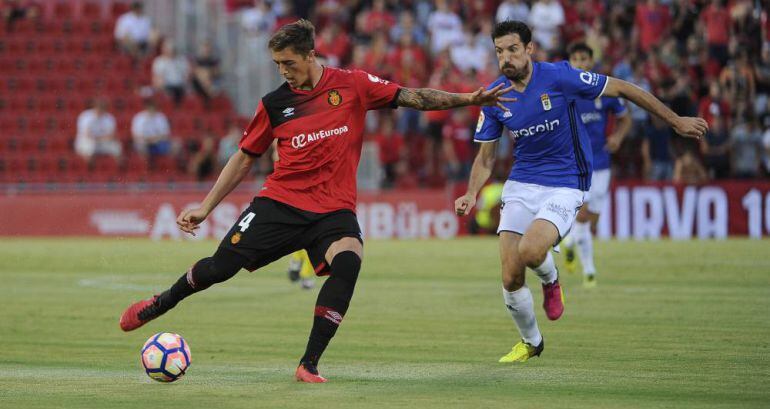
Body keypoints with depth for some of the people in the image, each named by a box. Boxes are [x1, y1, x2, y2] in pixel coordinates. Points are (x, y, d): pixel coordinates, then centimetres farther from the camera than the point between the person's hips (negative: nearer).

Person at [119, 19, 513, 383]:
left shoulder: (352, 85, -1)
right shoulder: (274, 104, 3)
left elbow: (411, 97, -1)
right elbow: (244, 158, 12)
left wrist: (468, 99, -12)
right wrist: (205, 207, 10)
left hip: (333, 209, -1)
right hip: (280, 201, 1)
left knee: (348, 260, -31)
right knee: (222, 266, -10)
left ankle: (309, 364, -24)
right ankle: (161, 303, 22)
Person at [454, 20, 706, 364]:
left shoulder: (559, 77, -15)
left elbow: (623, 89, -6)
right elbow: (485, 158, 8)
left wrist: (676, 121, -3)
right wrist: (471, 195, -11)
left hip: (564, 186, -4)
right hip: (521, 184, 4)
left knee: (530, 250, -31)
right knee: (511, 278, -5)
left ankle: (551, 279, 7)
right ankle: (530, 341, 24)